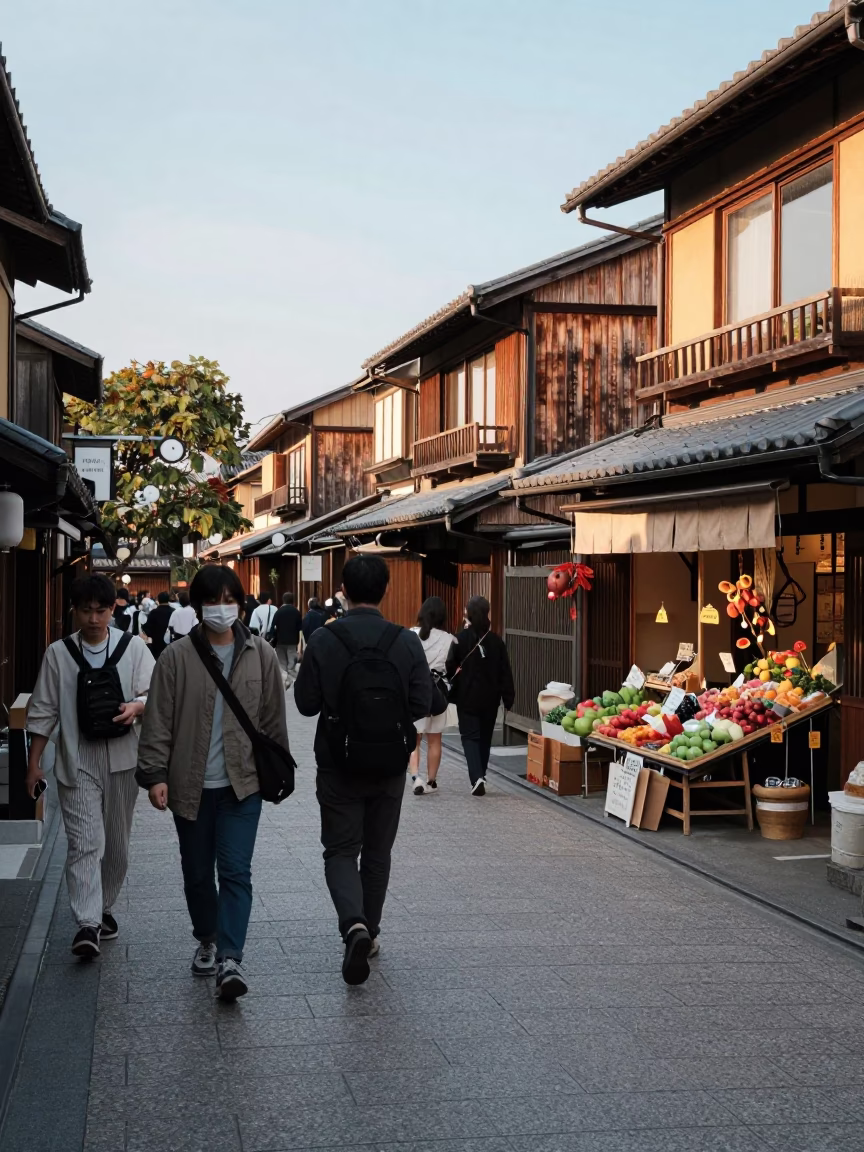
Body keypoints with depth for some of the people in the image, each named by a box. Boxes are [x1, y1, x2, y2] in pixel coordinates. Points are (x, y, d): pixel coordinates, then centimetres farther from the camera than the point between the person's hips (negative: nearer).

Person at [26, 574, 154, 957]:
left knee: (116, 842, 13)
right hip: (77, 761, -1)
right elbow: (43, 711, 5)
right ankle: (87, 924, -14)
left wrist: (136, 706, -25)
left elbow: (154, 693, -2)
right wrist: (34, 763, 5)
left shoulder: (133, 647, 1)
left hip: (120, 758, 2)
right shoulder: (58, 653, 2)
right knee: (85, 842, -11)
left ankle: (103, 908, 31)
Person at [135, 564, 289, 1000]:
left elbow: (273, 719, 8)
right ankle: (207, 941, 34)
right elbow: (158, 721, -3)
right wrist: (155, 774, -8)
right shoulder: (177, 657, -4)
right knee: (197, 873, 14)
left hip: (242, 783, -1)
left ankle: (230, 959, -10)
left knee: (235, 870, -9)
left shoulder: (260, 655, 1)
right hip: (191, 784, 1)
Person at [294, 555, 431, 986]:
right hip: (390, 767, 2)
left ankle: (354, 924, -17)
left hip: (339, 766, -2)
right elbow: (422, 704, -7)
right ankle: (370, 933, 28)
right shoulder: (407, 642, -9)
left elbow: (306, 703, -9)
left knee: (341, 851, 7)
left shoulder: (324, 640, -13)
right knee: (377, 852, 18)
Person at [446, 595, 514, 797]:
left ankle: (477, 777, -18)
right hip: (490, 698, 3)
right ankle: (479, 776, 25)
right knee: (485, 737, 16)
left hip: (467, 697, -3)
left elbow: (451, 667, -9)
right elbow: (505, 672, -1)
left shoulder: (461, 638, -10)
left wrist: (450, 691, 6)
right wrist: (508, 698, 4)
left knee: (470, 736, 0)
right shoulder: (496, 640, -2)